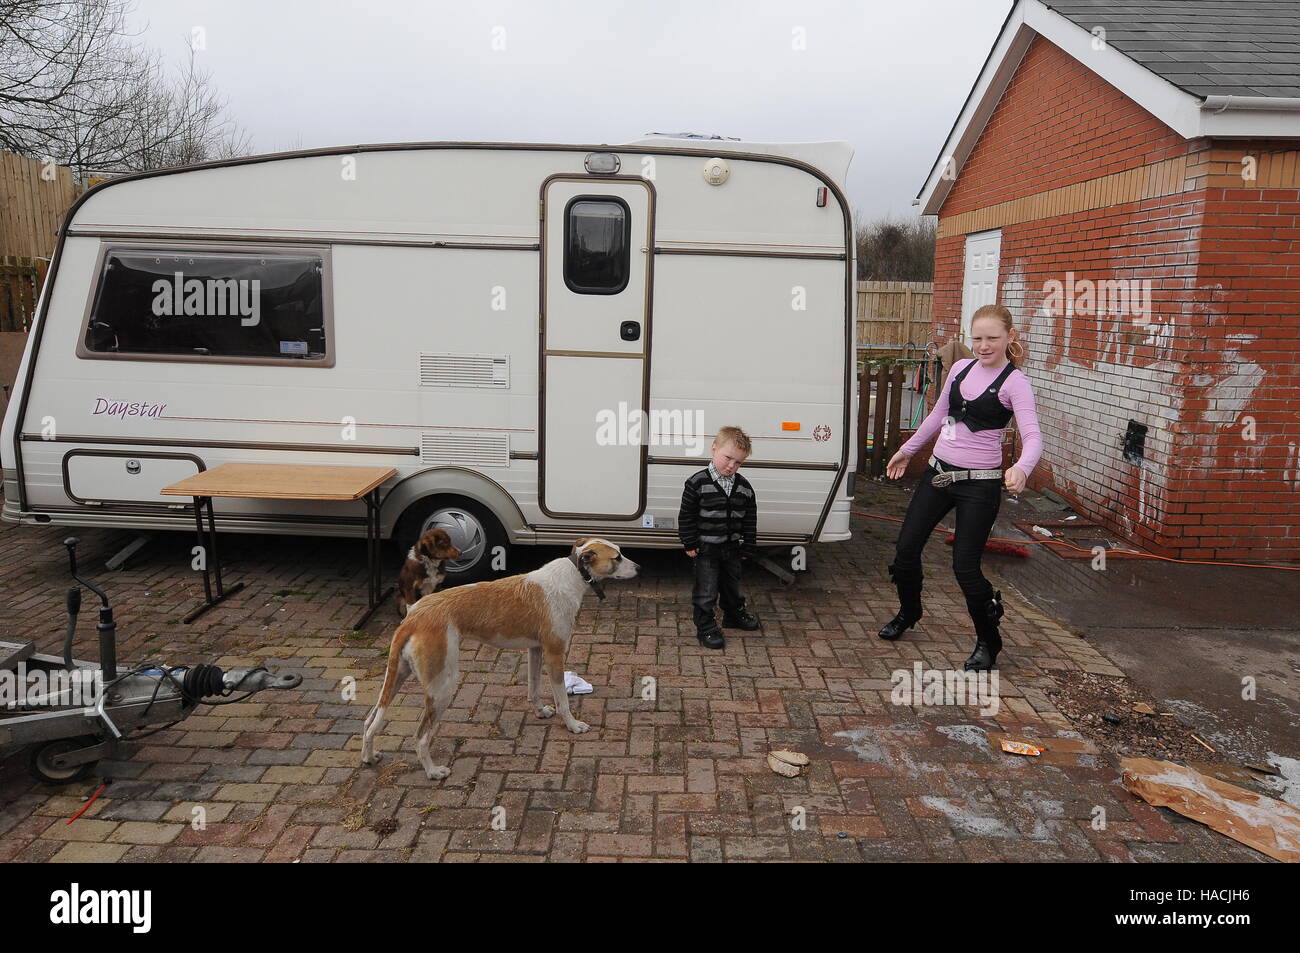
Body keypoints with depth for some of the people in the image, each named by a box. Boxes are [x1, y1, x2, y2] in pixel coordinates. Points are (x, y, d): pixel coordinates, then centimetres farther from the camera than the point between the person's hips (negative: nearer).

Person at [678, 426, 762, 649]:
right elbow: (686, 516, -11)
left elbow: (750, 520, 5)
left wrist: (748, 547, 4)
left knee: (732, 585, 23)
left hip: (732, 547, 5)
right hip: (706, 548, -5)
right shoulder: (698, 483, -16)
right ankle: (705, 627, 15)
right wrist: (690, 544, -11)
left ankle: (734, 615, 43)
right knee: (706, 591, 2)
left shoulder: (744, 486, -2)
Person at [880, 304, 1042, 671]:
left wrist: (1021, 468, -45)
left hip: (979, 483, -6)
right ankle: (909, 612, 39)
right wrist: (907, 450, 27)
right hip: (938, 472, 6)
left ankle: (988, 642, 20)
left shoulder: (1014, 382, -12)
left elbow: (1032, 435, -24)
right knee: (905, 549, 10)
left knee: (965, 567, -5)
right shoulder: (960, 368, 6)